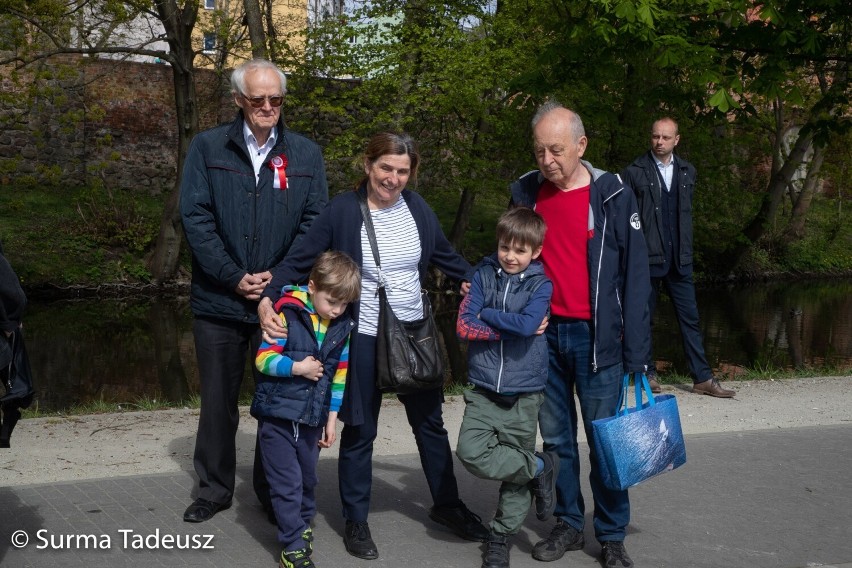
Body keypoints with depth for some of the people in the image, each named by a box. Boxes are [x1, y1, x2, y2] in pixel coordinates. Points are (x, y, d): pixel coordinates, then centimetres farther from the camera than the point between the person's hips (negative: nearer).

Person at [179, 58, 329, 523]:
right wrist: (234, 278, -13)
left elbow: (314, 223, 1)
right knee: (218, 398, 11)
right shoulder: (208, 148, 1)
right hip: (219, 300, 0)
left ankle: (274, 491, 25)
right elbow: (195, 218, -5)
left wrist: (279, 278, -11)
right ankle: (214, 489, 26)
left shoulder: (306, 154, 5)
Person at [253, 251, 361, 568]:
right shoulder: (288, 315, -14)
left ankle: (303, 526, 39)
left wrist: (332, 419, 8)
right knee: (287, 483, -2)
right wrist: (298, 367, -24)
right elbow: (263, 359, -14)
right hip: (277, 414, -5)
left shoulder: (343, 326, 2)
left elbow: (340, 375, 8)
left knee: (308, 479, 17)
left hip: (312, 419, 5)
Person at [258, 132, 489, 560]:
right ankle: (355, 520, 25)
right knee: (360, 431, 9)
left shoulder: (417, 209, 0)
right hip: (363, 340, -4)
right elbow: (300, 260, -11)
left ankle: (446, 505, 35)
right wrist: (268, 299, -26)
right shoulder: (342, 210, -13)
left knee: (429, 422, 16)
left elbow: (446, 257, 13)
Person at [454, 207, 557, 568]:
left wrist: (486, 314, -9)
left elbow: (527, 324, -21)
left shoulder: (541, 284, -3)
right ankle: (540, 468, 5)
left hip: (524, 392, -1)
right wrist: (512, 327, -12)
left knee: (516, 475, 6)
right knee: (471, 453, -17)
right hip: (484, 389, 2)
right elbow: (463, 326, -7)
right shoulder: (484, 274, 2)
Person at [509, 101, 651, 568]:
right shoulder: (525, 192, 4)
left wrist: (635, 353, -8)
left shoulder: (613, 196, -6)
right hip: (543, 336, 4)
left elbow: (635, 277, -5)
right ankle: (568, 525, 26)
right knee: (556, 438, 11)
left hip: (596, 337, -3)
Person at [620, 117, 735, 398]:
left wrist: (686, 250, 14)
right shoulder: (634, 172, -4)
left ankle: (702, 378, 7)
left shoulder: (687, 172, 10)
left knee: (690, 319, 4)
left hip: (679, 260, 4)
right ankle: (647, 373, 19)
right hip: (647, 259, -4)